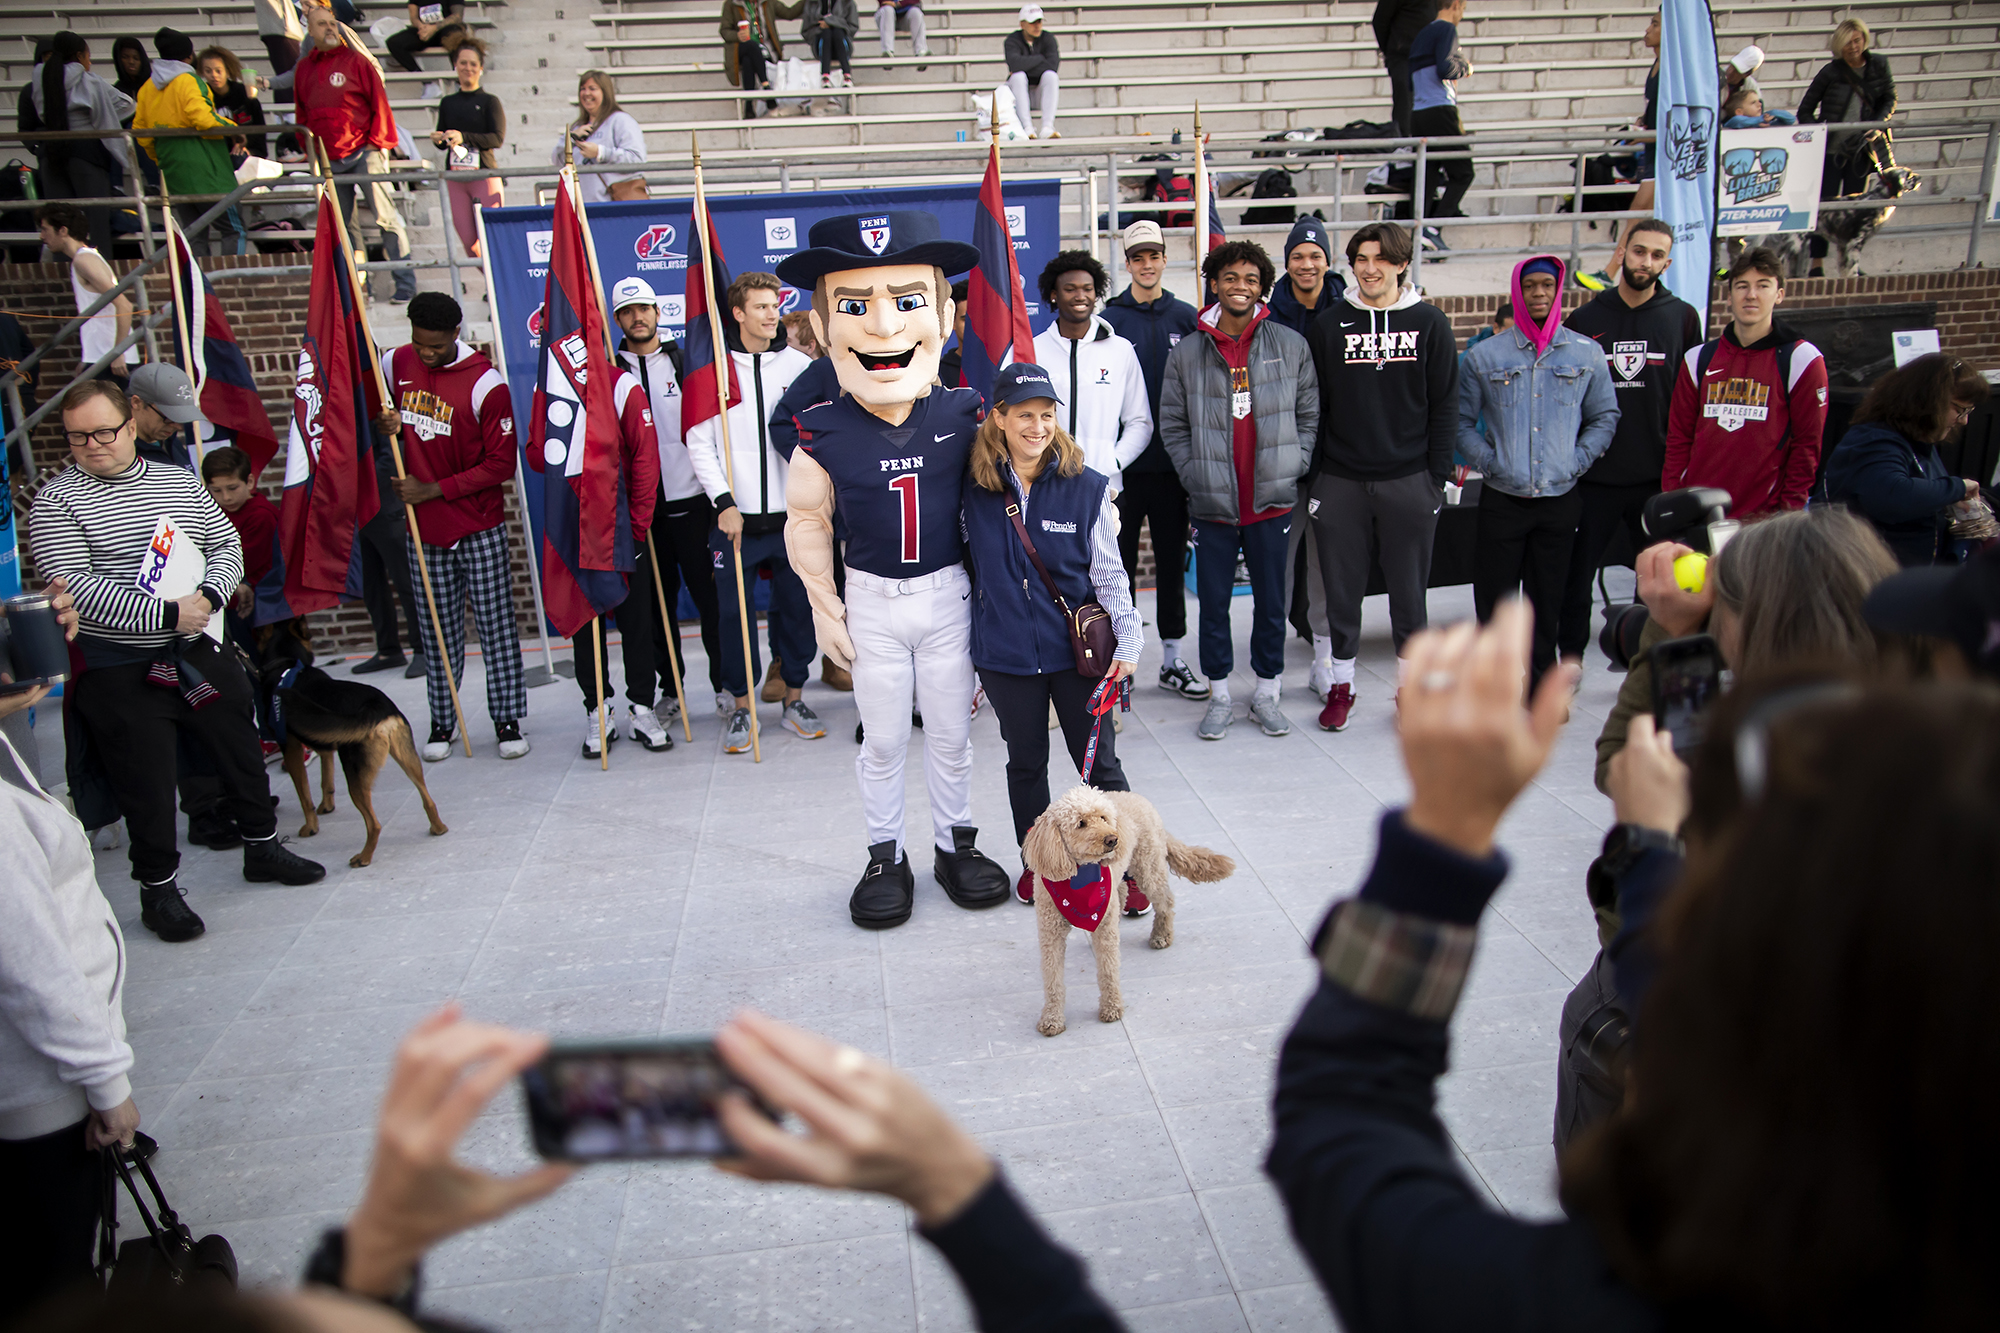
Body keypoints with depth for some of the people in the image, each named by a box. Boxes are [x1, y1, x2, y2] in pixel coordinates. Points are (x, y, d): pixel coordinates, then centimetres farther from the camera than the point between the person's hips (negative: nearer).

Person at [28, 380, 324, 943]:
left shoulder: (179, 481, 8)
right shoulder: (57, 501, -6)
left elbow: (226, 543, 10)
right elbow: (74, 586, -16)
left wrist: (208, 596, -10)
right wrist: (166, 614, -22)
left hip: (196, 647, 5)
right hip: (119, 670, -4)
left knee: (240, 744, 14)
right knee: (147, 778, 1)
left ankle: (262, 847, 33)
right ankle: (158, 889, 16)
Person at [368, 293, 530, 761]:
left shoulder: (485, 383, -13)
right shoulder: (394, 364, 2)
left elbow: (501, 464, -12)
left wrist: (434, 489, -14)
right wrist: (382, 423, -3)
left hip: (481, 529, -4)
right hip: (423, 528, 4)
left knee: (496, 624, 2)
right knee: (437, 630, 10)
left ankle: (507, 719, 11)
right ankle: (442, 722, 20)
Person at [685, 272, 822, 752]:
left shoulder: (799, 364, 5)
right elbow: (699, 442, -1)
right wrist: (725, 501, -10)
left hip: (791, 514, 2)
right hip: (735, 516, -2)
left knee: (797, 606, 8)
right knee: (734, 611, 2)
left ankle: (795, 698, 24)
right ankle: (741, 706, 16)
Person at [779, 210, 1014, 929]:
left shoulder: (963, 415, -11)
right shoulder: (824, 436, -13)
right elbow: (807, 522, -1)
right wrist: (826, 611, 1)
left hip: (949, 594, 1)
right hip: (872, 602, 0)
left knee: (951, 733, 13)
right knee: (882, 740, 11)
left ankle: (956, 843, 32)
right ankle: (886, 857, 27)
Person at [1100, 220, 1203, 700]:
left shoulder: (1186, 318, 6)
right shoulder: (1109, 320, 1)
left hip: (1172, 462, 2)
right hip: (1123, 463, -2)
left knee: (1172, 562, 9)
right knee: (1120, 563, 5)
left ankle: (1172, 659, 20)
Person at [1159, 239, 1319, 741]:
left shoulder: (1291, 346, 4)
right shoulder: (1186, 354, 2)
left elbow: (1309, 413, 9)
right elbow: (1172, 425, 6)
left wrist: (1293, 467, -1)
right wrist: (1196, 474, -3)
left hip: (1272, 500, 1)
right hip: (1212, 503, 0)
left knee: (1271, 602, 9)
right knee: (1213, 604, 6)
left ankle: (1266, 694, 23)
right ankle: (1219, 699, 19)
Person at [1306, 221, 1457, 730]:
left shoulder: (1429, 324, 4)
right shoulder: (1328, 326, 5)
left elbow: (1445, 405, 4)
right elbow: (1313, 407, 5)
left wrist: (1438, 475, -2)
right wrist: (1311, 477, 0)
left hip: (1410, 482, 0)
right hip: (1341, 483, 1)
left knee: (1409, 593, 7)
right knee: (1342, 592, 6)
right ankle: (1340, 687, 19)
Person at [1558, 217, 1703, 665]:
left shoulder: (1682, 318, 5)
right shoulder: (1586, 318, 4)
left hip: (1657, 476, 1)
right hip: (1594, 474, 0)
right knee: (1578, 568, 5)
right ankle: (1570, 653, 18)